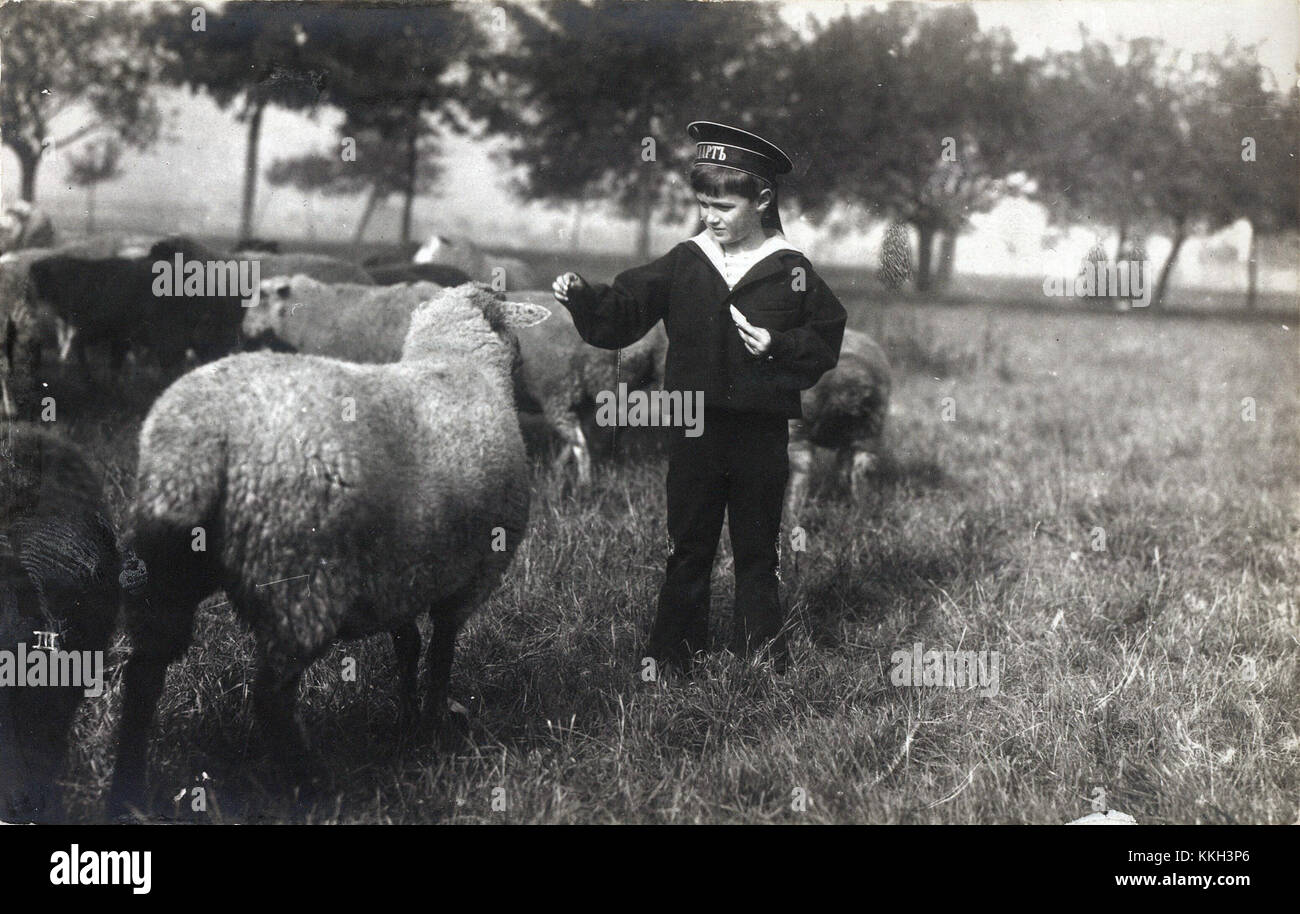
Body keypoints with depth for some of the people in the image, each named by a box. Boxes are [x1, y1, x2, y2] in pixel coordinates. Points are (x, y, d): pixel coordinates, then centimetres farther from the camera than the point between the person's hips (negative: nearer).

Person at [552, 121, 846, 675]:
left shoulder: (791, 271, -3)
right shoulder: (685, 263, 2)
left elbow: (826, 339, -1)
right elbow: (621, 311, 0)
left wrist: (778, 345, -16)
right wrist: (582, 297, -17)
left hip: (763, 430, -1)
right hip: (696, 426, 2)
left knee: (756, 548, 10)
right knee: (689, 546, 10)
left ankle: (761, 655, 22)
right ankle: (670, 654, 20)